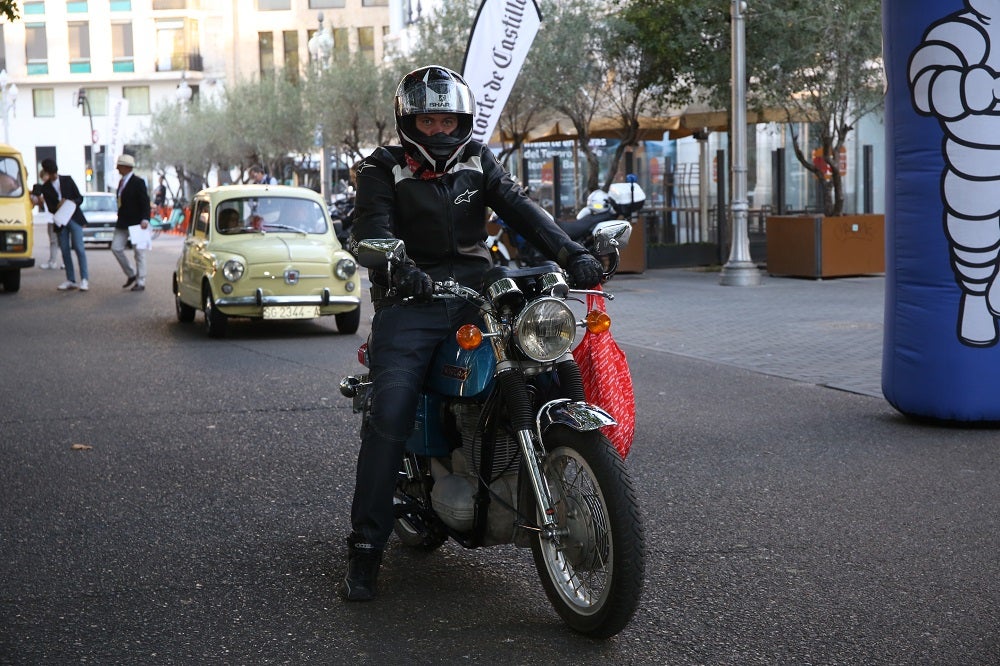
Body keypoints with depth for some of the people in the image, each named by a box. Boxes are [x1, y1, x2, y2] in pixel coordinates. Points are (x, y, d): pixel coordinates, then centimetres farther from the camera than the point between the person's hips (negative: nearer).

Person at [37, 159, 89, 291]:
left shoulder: (68, 180, 2)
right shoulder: (45, 188, 3)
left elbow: (80, 198, 3)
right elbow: (51, 208, 0)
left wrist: (71, 202, -16)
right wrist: (59, 206, -20)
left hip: (74, 218, -2)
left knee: (79, 248, -9)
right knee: (65, 250, 4)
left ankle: (84, 279, -10)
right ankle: (71, 281, 11)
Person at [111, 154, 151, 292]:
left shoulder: (138, 182, -11)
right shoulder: (122, 182, 12)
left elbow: (145, 202, -16)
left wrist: (145, 219, -27)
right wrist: (120, 219, 14)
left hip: (136, 223, -8)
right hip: (123, 223, 8)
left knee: (139, 252, -2)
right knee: (116, 247, 3)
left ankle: (140, 282, 4)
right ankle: (131, 275, 16)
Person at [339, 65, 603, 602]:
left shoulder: (477, 161, 16)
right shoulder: (383, 169, 5)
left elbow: (521, 210, 3)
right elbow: (372, 229, -11)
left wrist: (570, 253, -14)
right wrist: (398, 270, -33)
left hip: (474, 295, 4)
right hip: (409, 301, -3)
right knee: (388, 417, -15)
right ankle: (365, 548, -10)